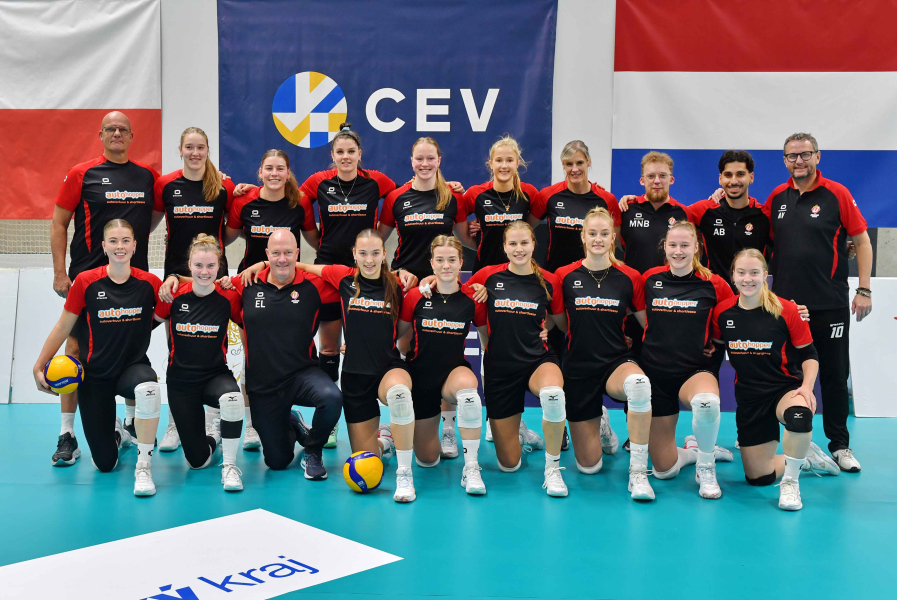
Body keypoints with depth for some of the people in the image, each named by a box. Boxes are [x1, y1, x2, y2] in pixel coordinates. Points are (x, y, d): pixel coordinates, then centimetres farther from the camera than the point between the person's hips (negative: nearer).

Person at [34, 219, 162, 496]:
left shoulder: (150, 283, -8)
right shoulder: (86, 282, -9)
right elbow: (63, 327, 2)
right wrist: (39, 367, 2)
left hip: (134, 366, -1)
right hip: (95, 374, 1)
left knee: (148, 389, -41)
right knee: (105, 464, 3)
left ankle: (143, 465, -21)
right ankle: (116, 432, 43)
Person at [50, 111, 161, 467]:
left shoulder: (147, 176, 7)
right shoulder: (82, 174, 0)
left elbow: (157, 211, 24)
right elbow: (58, 223, 0)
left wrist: (136, 235, 9)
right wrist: (60, 273, -6)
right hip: (87, 276, -3)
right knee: (76, 350, -3)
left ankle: (132, 424, 26)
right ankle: (67, 435, 3)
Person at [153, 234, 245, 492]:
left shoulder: (229, 297, -10)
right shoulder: (174, 295, -9)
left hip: (216, 375, -1)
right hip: (181, 380, 1)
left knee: (232, 398, -40)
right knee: (198, 461, 2)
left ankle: (230, 465, -17)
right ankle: (211, 429, 40)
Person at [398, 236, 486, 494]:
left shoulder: (472, 298, -8)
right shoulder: (415, 296, -8)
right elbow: (397, 334, 5)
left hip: (454, 371, -1)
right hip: (420, 374, 1)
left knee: (467, 386, -41)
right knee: (427, 460, 5)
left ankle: (471, 469, -27)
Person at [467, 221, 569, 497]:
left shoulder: (549, 281, -3)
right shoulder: (487, 276, -4)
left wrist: (546, 328, -1)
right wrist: (491, 347, 9)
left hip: (538, 359, -1)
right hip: (500, 367, 1)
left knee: (553, 394, -41)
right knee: (509, 464, 4)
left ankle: (552, 468, -18)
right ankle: (518, 430, 42)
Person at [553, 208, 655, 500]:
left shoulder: (630, 277, -2)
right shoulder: (565, 275, -3)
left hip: (617, 363, 0)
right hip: (578, 369, 0)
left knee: (639, 383, -41)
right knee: (589, 466, 2)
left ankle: (638, 472, -25)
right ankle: (598, 424, 40)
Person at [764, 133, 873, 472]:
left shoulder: (836, 194, -5)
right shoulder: (776, 198, 5)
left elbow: (862, 240, -3)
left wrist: (864, 290, -7)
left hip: (829, 303, -3)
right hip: (785, 302, 3)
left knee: (834, 375, 4)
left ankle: (839, 445, 16)